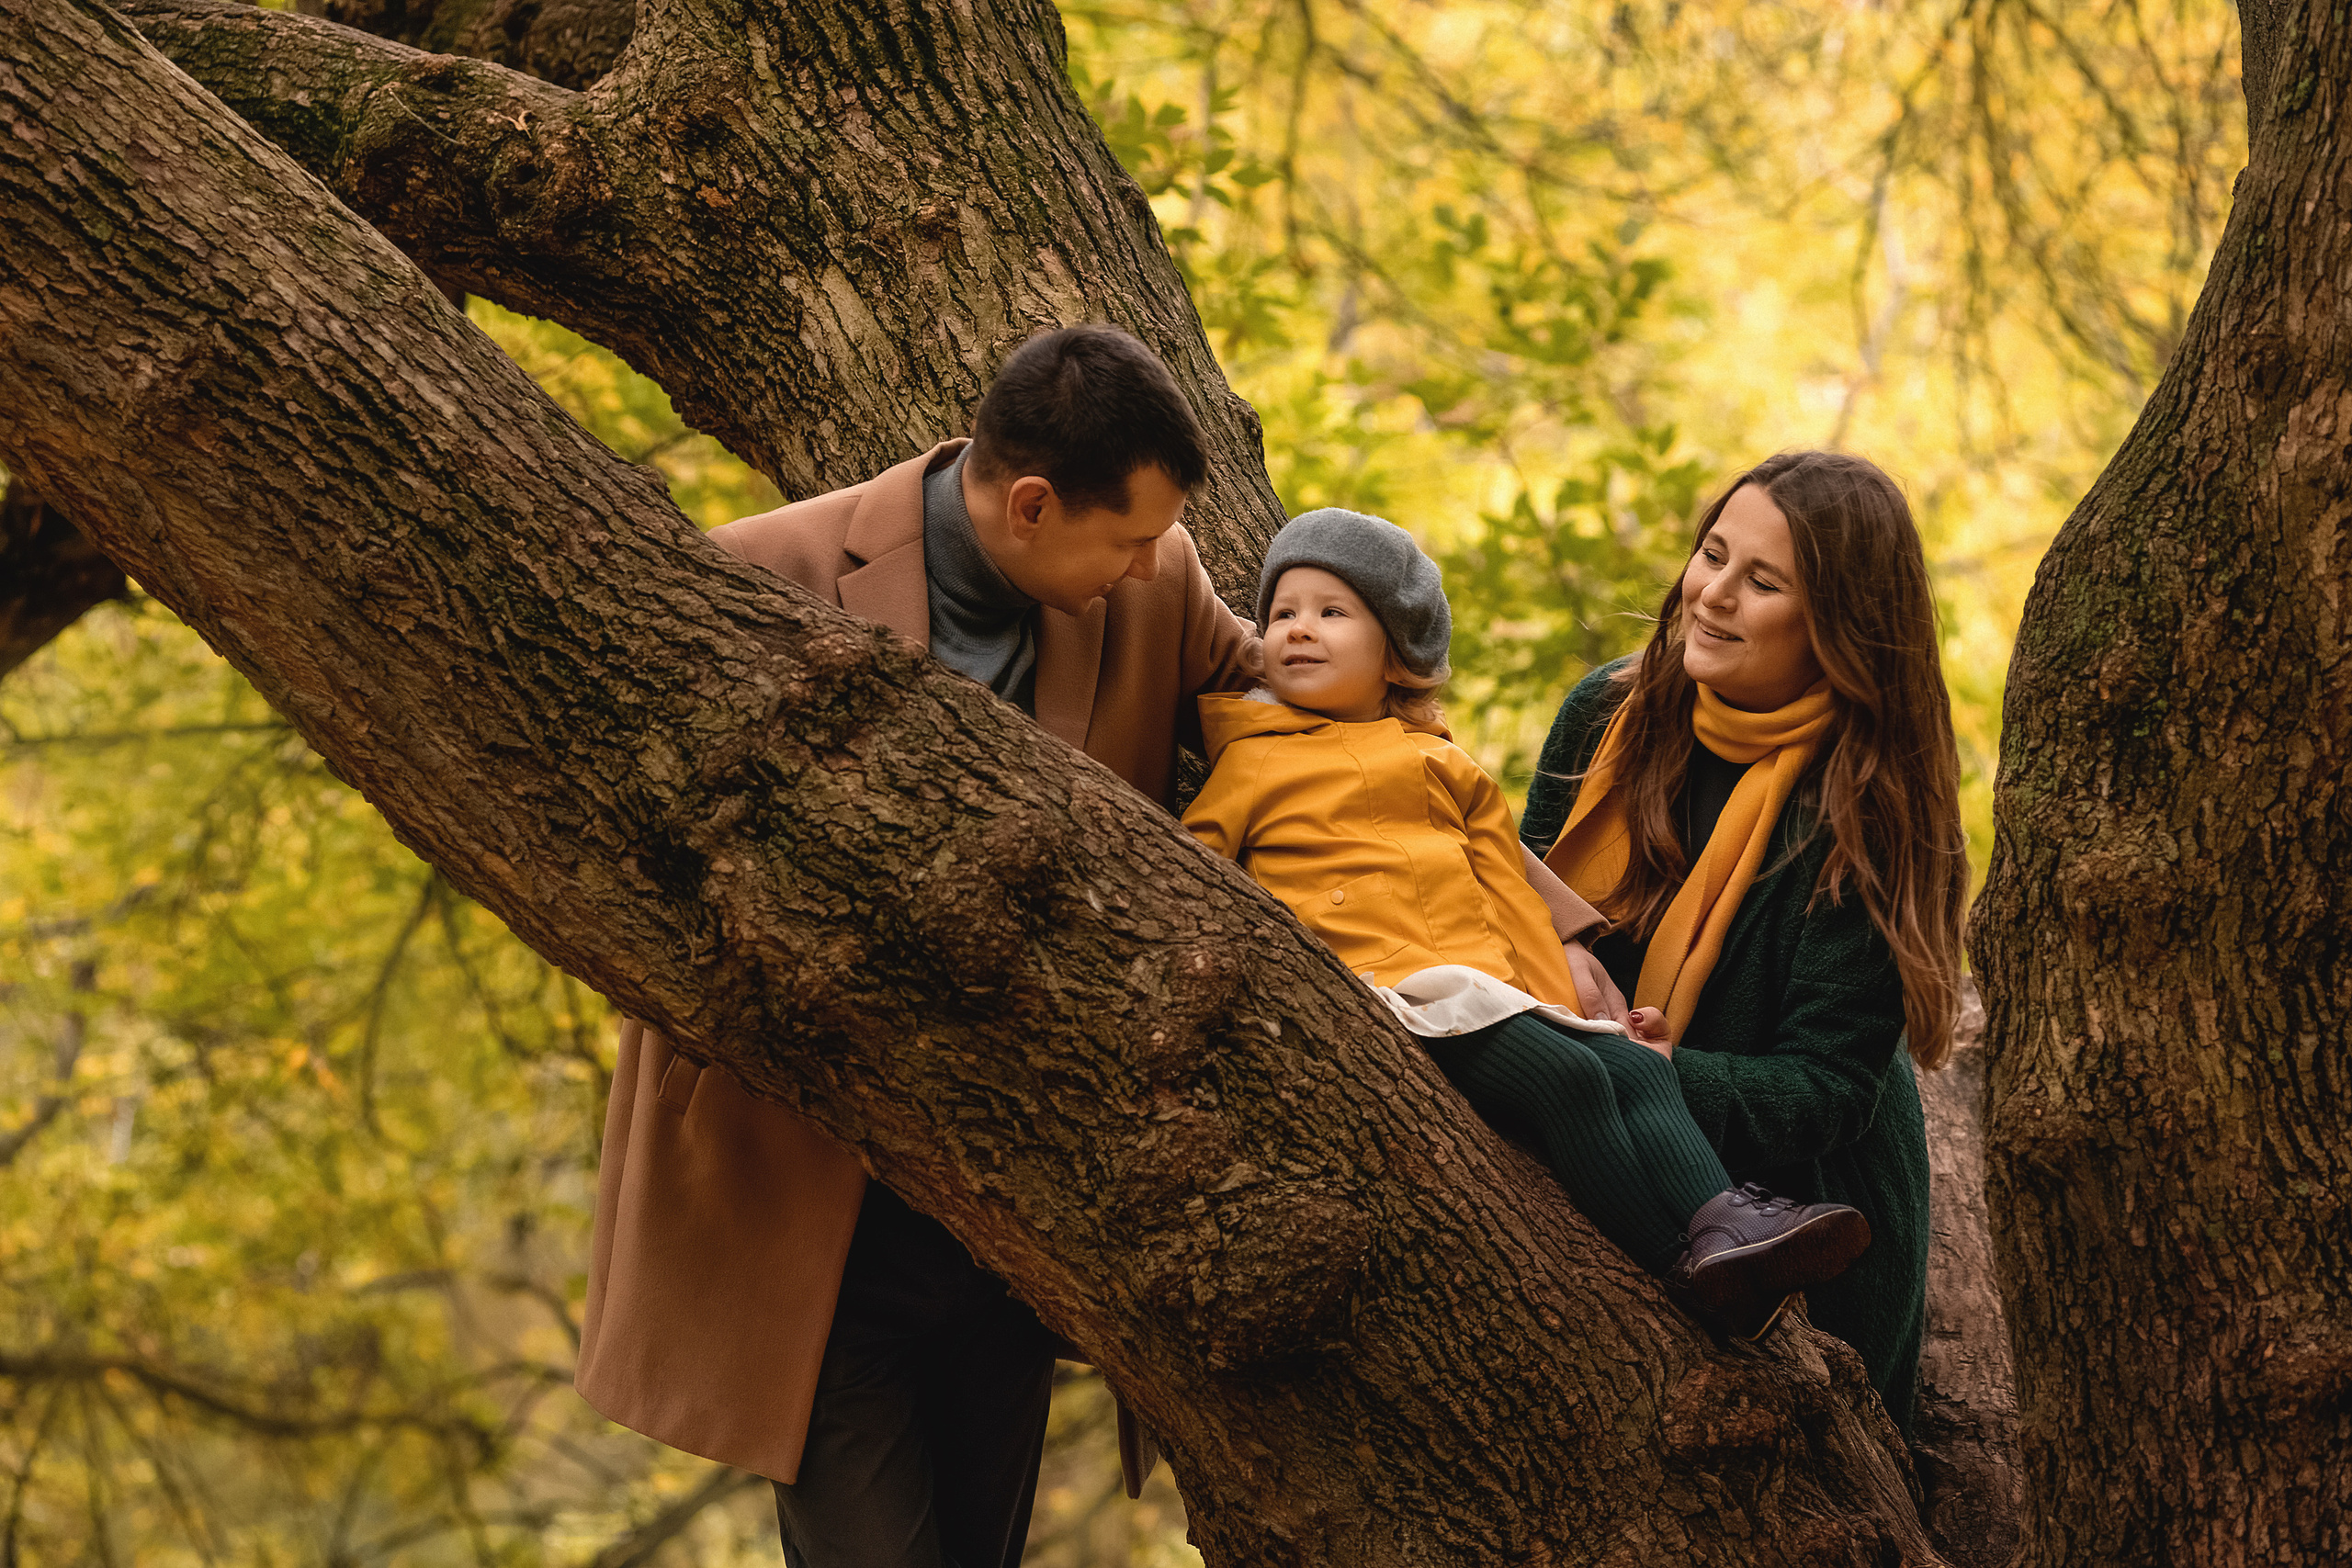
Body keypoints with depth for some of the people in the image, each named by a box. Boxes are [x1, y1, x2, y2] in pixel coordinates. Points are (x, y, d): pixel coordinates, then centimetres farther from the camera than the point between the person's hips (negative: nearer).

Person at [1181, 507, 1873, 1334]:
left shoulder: (1444, 767, 28)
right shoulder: (1254, 761, 15)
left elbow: (1511, 897, 25)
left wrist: (1557, 1006, 15)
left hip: (1491, 992, 6)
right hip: (1384, 999, -6)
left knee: (1636, 1067, -15)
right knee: (1568, 1077, -25)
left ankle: (1720, 1221, -32)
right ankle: (1683, 1270, -29)